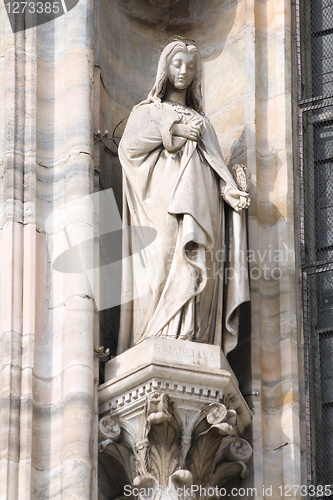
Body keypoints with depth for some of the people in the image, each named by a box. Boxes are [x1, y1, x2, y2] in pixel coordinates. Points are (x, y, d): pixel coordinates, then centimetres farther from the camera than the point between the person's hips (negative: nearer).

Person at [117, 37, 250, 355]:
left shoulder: (200, 120, 30)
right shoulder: (147, 111, 19)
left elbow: (215, 165, 19)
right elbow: (128, 146, -1)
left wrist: (228, 191, -2)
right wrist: (172, 130, -7)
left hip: (198, 205, 4)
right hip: (164, 202, -4)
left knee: (195, 266, -13)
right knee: (165, 261, -23)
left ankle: (192, 339, -23)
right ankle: (162, 340, -34)